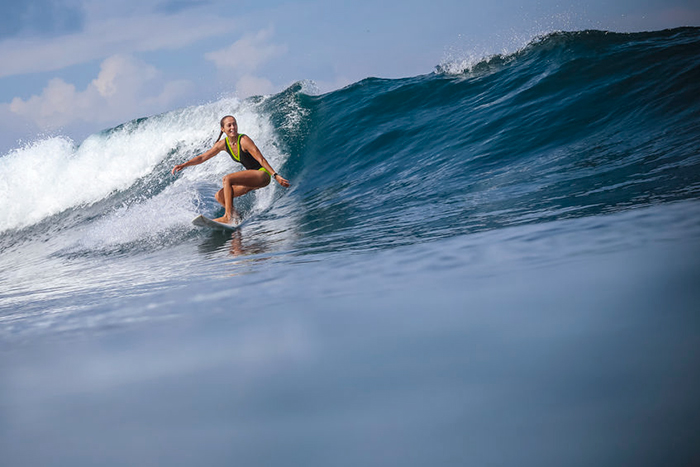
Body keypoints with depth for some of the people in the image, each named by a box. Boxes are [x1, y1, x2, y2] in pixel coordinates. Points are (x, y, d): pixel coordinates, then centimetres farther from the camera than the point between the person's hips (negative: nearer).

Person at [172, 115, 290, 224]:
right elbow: (203, 157, 9)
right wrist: (184, 165, -1)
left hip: (262, 175, -8)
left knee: (227, 179, -26)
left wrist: (275, 175, -26)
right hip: (251, 180, 8)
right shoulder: (223, 144, 3)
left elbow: (261, 159, -20)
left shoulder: (244, 140, -18)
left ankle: (230, 216, -30)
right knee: (220, 196, 2)